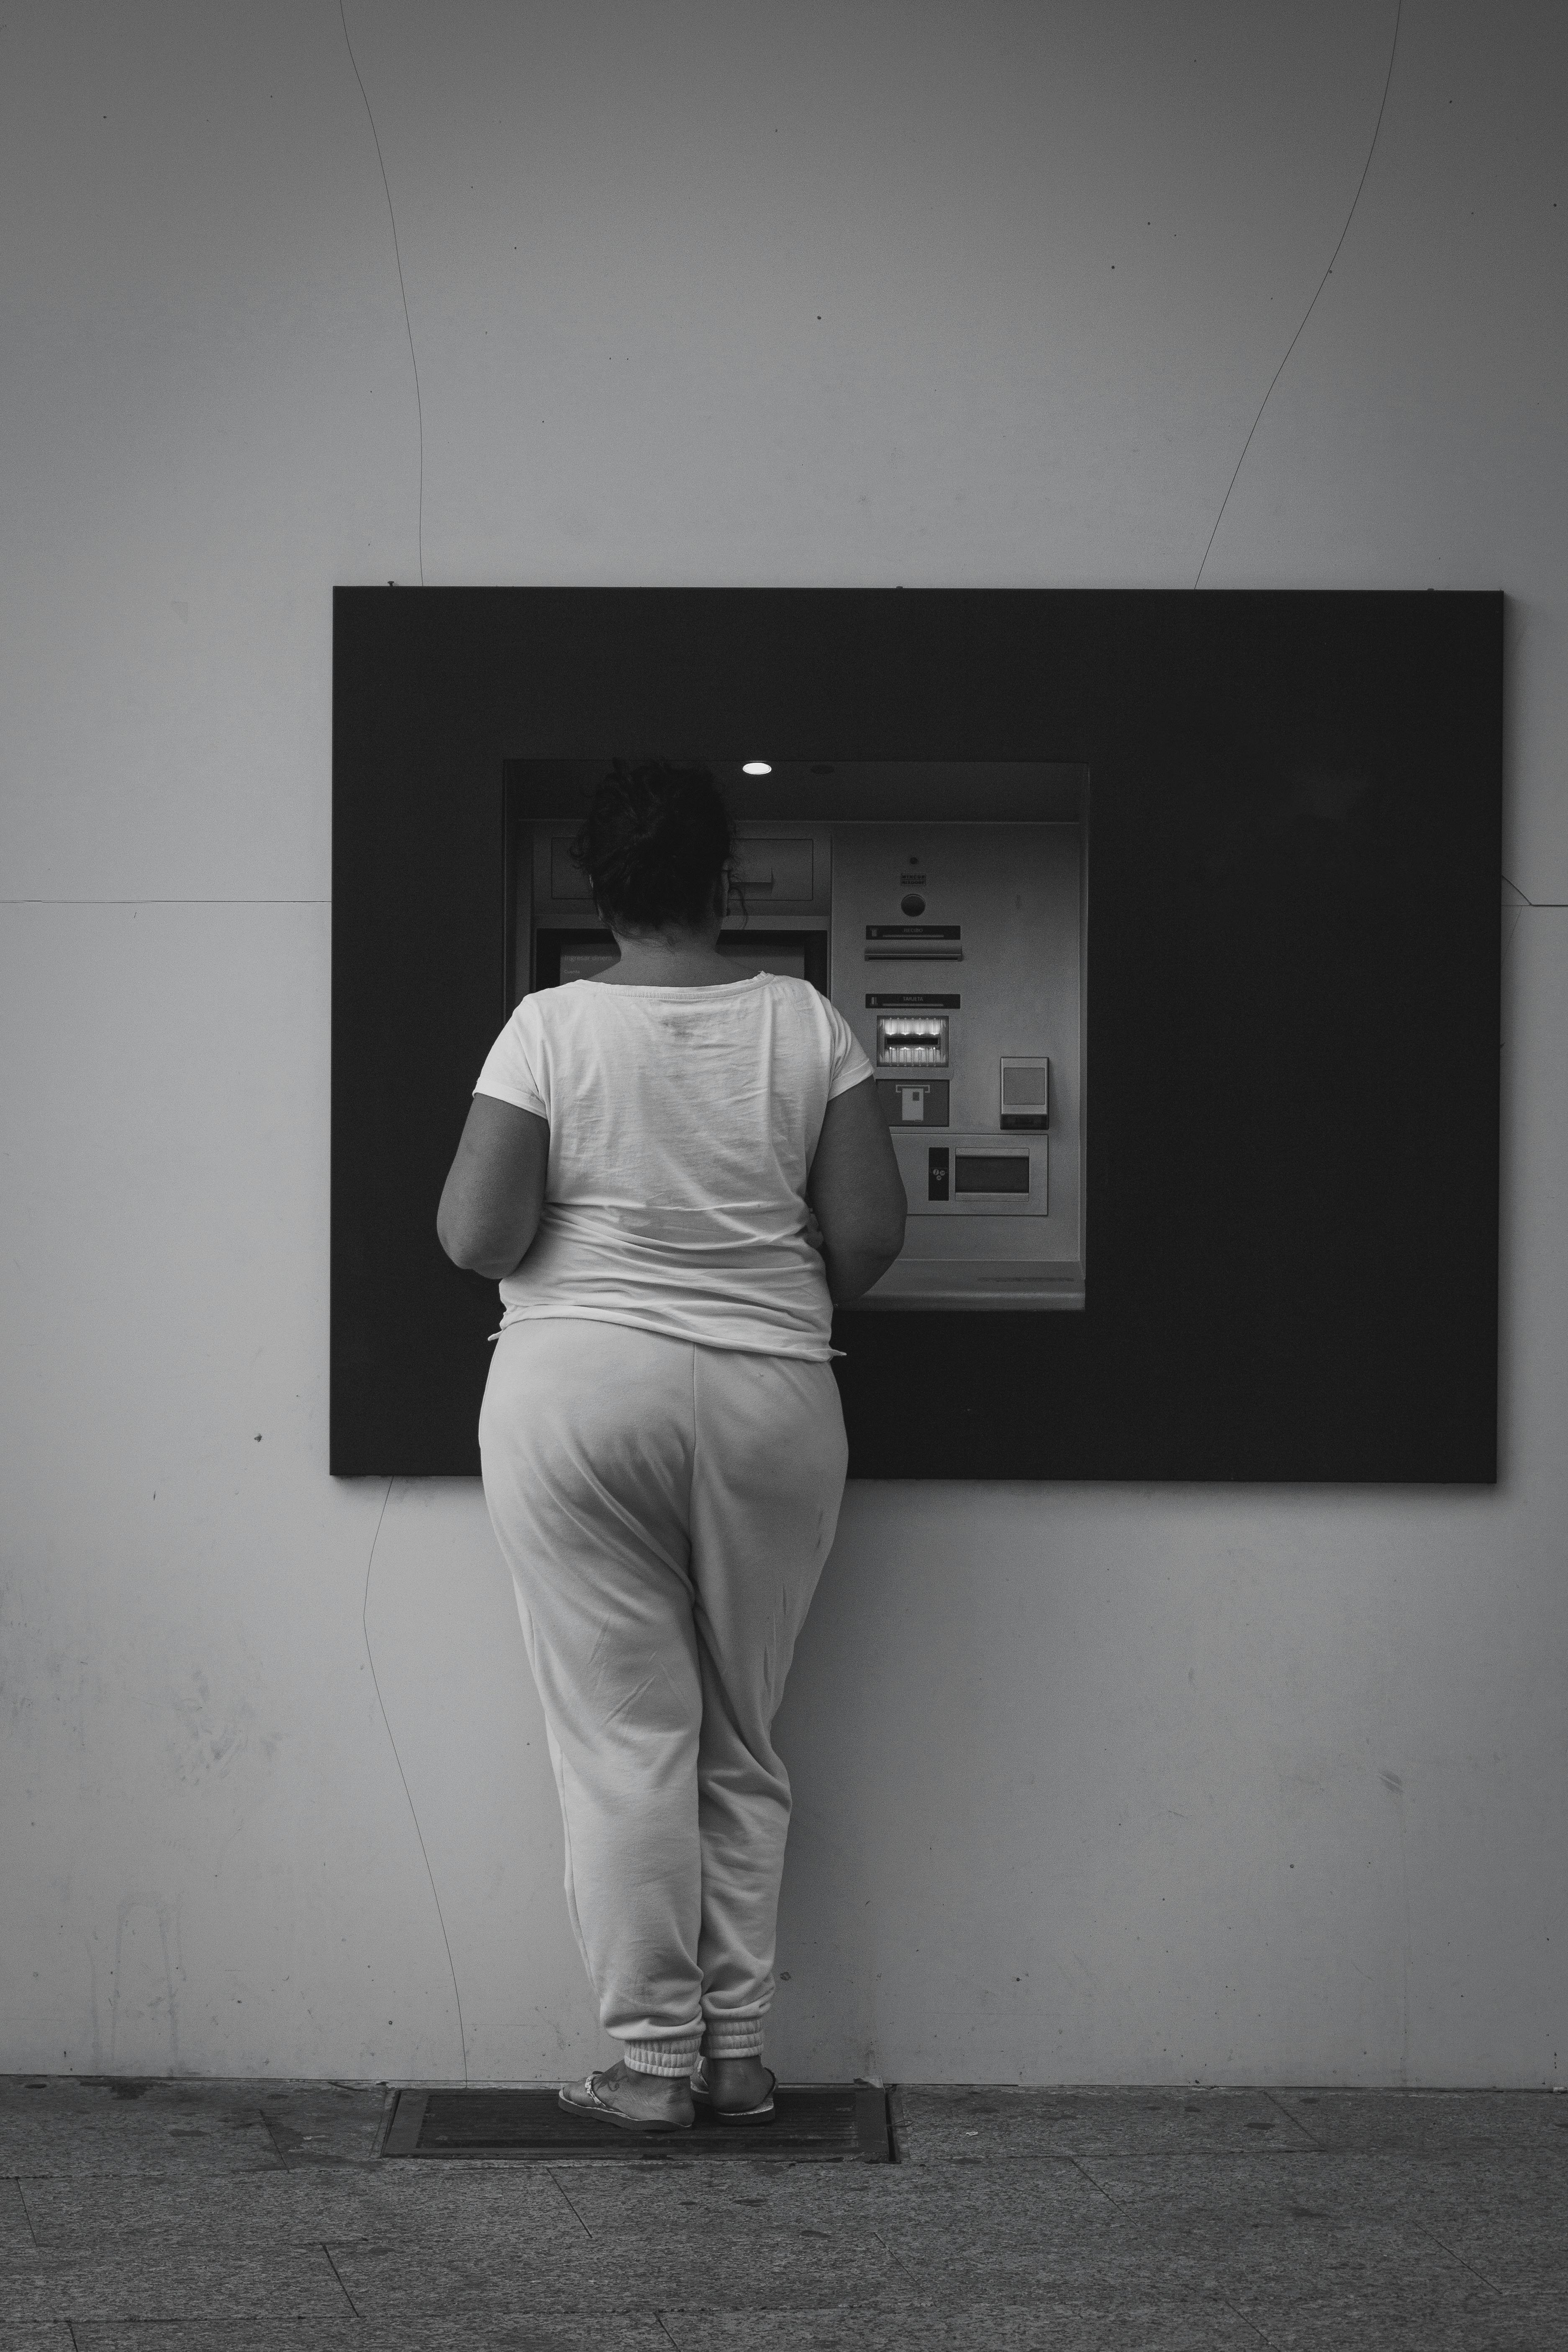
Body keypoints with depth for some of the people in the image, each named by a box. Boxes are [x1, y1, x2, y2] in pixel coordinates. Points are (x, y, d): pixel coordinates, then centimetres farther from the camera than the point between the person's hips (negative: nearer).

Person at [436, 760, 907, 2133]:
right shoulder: (807, 1023, -1)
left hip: (578, 1391, -2)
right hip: (771, 1402, 2)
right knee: (742, 1739, 13)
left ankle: (654, 2059, 8)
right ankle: (739, 2049, 17)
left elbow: (476, 1236, -10)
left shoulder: (550, 1028, -6)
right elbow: (871, 1233, -2)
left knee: (624, 1738, 4)